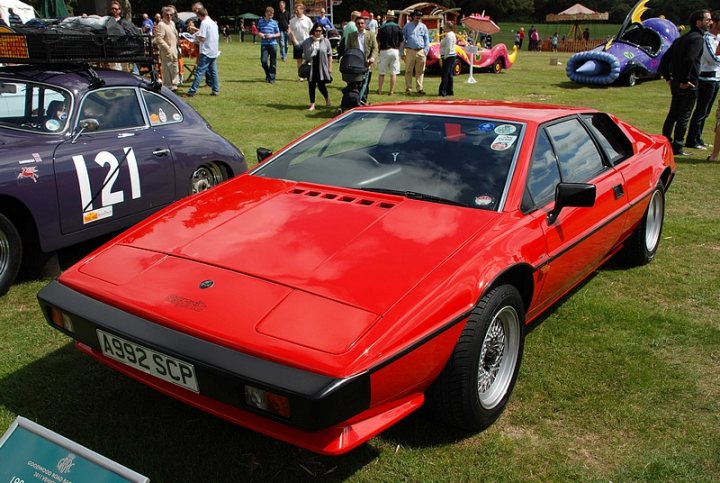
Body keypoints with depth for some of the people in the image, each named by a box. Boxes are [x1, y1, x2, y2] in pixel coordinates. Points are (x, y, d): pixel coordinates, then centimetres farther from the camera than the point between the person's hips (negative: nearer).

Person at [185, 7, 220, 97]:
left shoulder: (204, 23, -12)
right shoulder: (214, 23, 14)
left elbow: (202, 38, -19)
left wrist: (196, 36, 2)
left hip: (206, 52, -8)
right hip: (214, 51, 8)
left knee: (199, 72, -9)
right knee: (213, 72, 12)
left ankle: (192, 92, -10)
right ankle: (215, 90, 12)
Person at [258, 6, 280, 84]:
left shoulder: (274, 23, 5)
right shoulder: (261, 21, 8)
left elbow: (278, 34, 7)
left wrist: (272, 35, -11)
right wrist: (260, 34, -5)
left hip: (273, 44, 0)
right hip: (264, 44, 0)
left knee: (273, 62, 1)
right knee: (263, 61, -9)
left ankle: (272, 78, 9)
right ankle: (267, 74, 15)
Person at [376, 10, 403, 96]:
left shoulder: (382, 27, -7)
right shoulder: (398, 27, 2)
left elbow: (379, 41, -5)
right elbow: (401, 42, 5)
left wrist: (379, 50, 11)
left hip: (384, 51, -2)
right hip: (395, 51, 2)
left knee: (381, 72, 6)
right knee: (393, 73, 5)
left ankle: (379, 90, 7)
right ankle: (392, 91, 4)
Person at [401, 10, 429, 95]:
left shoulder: (423, 26, 13)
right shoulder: (407, 26, 8)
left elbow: (426, 39, 13)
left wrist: (426, 50, 2)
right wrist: (402, 52, 1)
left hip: (421, 51, 2)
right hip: (410, 51, -2)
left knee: (420, 71, 3)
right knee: (408, 71, -2)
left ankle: (420, 88, 7)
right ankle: (408, 88, 2)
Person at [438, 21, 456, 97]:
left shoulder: (449, 35, -16)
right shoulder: (451, 34, 17)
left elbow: (448, 48, -23)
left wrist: (445, 57, -18)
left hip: (448, 57, -11)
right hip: (451, 56, 11)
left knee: (445, 75, -9)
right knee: (449, 75, 12)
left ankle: (442, 92, -10)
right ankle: (450, 91, 15)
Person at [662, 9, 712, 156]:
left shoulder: (681, 39, 15)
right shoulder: (698, 38, -13)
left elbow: (665, 58, 16)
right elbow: (689, 60, -28)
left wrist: (668, 78, 16)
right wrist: (685, 80, -20)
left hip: (675, 82, 9)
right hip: (688, 85, -9)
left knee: (673, 114, 17)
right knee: (684, 116, -1)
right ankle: (677, 148, 3)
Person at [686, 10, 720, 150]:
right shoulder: (706, 39, -13)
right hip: (707, 79, -9)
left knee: (705, 112, 12)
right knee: (701, 111, -5)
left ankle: (698, 139, 19)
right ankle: (692, 141, 1)